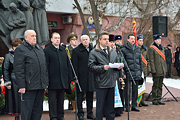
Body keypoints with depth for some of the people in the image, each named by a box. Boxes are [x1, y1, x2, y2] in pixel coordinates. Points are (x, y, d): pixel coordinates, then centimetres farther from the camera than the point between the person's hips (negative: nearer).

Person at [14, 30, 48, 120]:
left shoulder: (40, 49, 18)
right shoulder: (20, 49, -6)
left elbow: (44, 66, 22)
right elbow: (18, 70, -12)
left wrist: (46, 82, 16)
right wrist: (21, 86, -18)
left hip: (41, 85, 7)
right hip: (29, 86, -7)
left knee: (38, 109, 13)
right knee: (27, 110, -2)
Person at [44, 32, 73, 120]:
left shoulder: (63, 50, 13)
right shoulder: (47, 50, -3)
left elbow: (68, 65, 15)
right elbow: (46, 66, -7)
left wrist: (69, 78, 9)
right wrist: (46, 79, -13)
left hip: (63, 80, 5)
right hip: (53, 80, -5)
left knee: (61, 99, 12)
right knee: (53, 100, 2)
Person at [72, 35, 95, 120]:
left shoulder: (92, 50, 13)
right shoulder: (76, 51, -2)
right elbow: (75, 65, -6)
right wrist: (76, 77, -13)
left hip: (91, 77, 5)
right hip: (81, 77, -4)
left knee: (90, 95, 10)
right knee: (80, 95, 2)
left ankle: (90, 113, 19)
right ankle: (80, 113, 11)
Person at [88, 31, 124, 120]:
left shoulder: (113, 52, 15)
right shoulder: (94, 52, -4)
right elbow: (91, 66, -12)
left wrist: (119, 66, -3)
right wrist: (103, 68, -23)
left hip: (112, 82, 6)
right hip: (101, 83, -5)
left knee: (110, 105, 14)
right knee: (100, 106, 2)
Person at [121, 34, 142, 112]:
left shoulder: (137, 49, 13)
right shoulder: (124, 49, -3)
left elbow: (140, 61, 18)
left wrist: (140, 71, 13)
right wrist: (126, 68, -11)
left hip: (137, 73, 5)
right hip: (128, 73, -5)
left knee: (135, 90, 9)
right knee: (127, 90, -3)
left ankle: (134, 106, 17)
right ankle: (127, 106, 5)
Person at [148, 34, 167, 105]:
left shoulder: (162, 48, 16)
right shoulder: (151, 48, -8)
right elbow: (151, 60, -12)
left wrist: (165, 69, 15)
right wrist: (153, 70, -18)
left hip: (162, 71, 7)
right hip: (156, 71, -7)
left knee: (160, 85, 10)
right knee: (155, 86, -2)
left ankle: (159, 100, 16)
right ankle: (154, 100, 5)